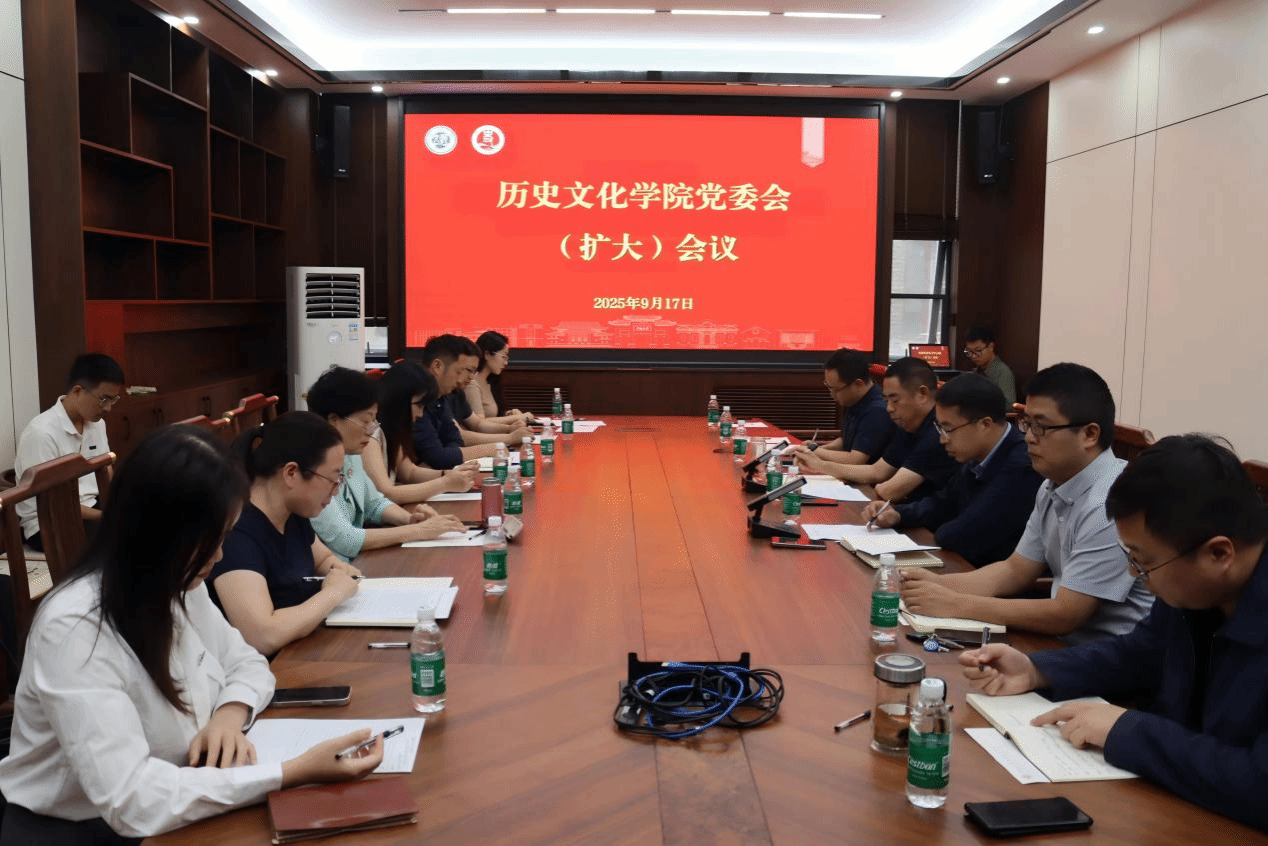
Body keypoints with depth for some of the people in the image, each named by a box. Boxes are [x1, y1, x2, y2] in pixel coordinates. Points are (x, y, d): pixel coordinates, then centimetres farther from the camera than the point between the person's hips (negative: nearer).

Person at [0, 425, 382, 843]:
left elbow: (248, 664, 8)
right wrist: (295, 772, -32)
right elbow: (131, 802, -31)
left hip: (173, 812, 6)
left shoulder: (180, 587, -4)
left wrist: (230, 714, -13)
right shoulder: (74, 630, -26)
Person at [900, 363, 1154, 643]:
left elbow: (1064, 616, -21)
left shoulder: (1110, 505, -23)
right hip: (1065, 640, 7)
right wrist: (938, 583, -4)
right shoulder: (1053, 487, 4)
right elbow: (1015, 570, 11)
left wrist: (955, 604, -17)